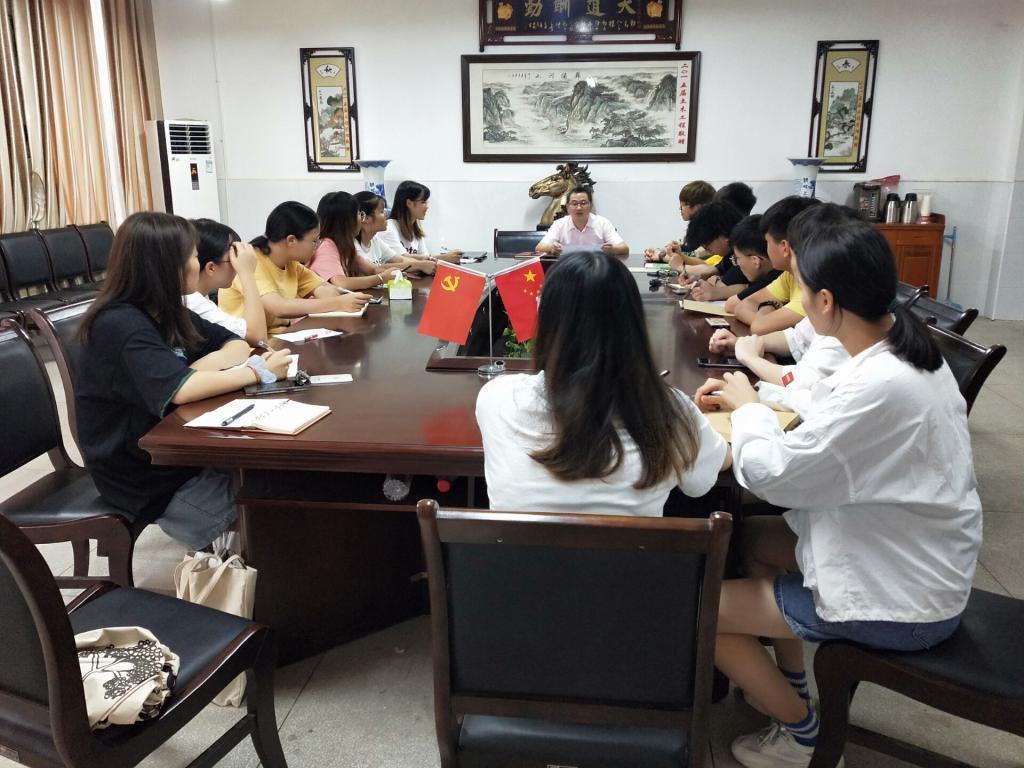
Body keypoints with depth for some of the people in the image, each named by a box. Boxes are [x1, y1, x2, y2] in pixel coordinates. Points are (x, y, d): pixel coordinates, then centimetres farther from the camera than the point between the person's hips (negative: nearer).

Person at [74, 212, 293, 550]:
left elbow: (236, 344, 5)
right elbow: (179, 390, -36)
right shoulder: (119, 325, -22)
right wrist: (259, 372, -24)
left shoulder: (167, 311, 4)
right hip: (146, 480, -7)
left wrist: (203, 367, -17)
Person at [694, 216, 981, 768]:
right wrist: (745, 393, -1)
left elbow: (772, 474, -27)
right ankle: (789, 681, 32)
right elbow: (825, 402, 12)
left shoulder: (879, 388, -33)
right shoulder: (902, 346, -3)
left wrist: (746, 406, -9)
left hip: (900, 601, -9)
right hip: (912, 559, 9)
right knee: (752, 537, 21)